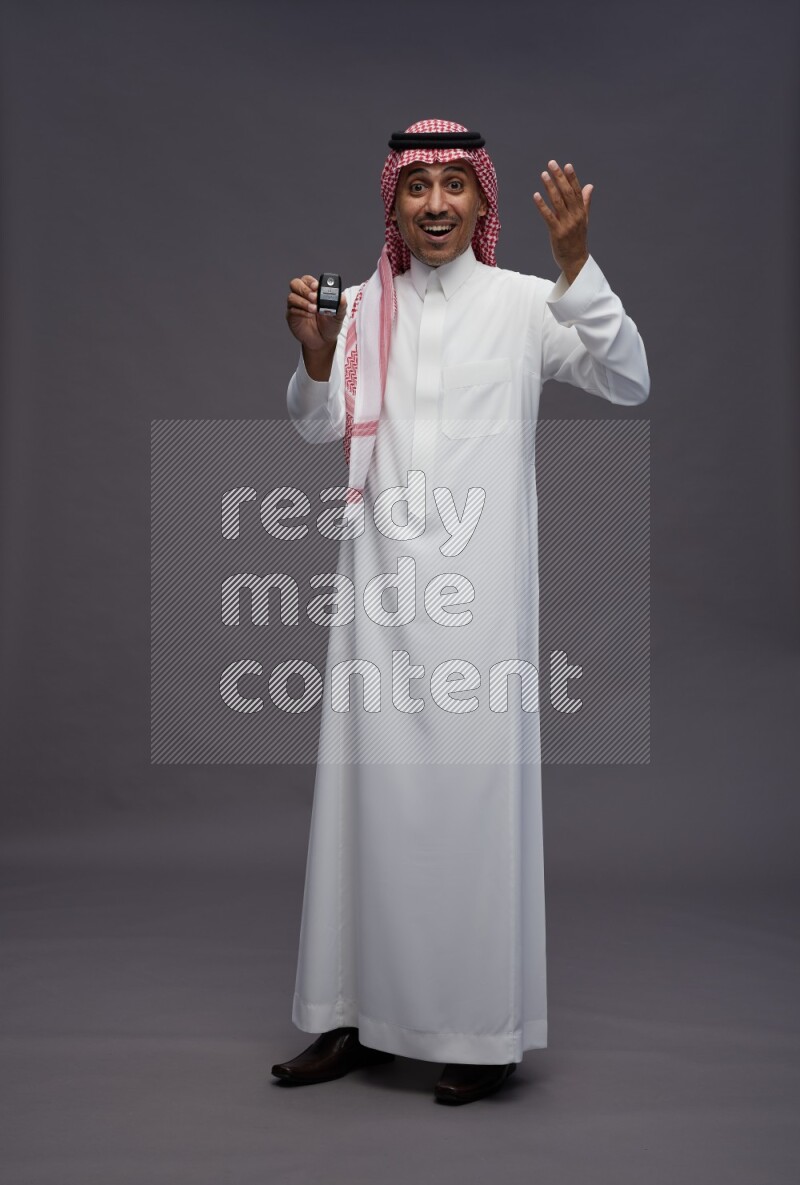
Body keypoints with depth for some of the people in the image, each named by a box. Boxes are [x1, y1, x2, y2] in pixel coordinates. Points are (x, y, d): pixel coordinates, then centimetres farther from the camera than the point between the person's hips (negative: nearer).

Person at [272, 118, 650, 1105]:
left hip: (479, 580, -3)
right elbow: (320, 430, 11)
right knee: (370, 784, 6)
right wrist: (314, 355, -8)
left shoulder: (523, 303, 1)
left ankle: (484, 1030, 12)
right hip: (382, 575, 3)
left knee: (476, 784, -1)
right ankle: (361, 1016, 20)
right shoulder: (363, 305, 11)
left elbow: (629, 384, -9)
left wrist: (574, 263, -17)